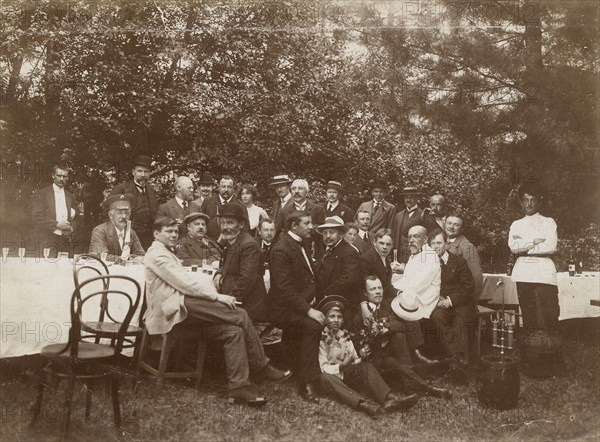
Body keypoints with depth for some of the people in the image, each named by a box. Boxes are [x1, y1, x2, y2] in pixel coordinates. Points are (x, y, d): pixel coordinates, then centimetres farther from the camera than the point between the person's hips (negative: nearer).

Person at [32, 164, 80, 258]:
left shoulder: (70, 196, 17)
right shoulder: (41, 194, 4)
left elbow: (76, 217, 21)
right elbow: (37, 217, -5)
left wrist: (72, 227, 0)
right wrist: (57, 224, -13)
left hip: (66, 239, 4)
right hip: (48, 238, -4)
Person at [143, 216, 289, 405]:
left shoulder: (166, 253, 29)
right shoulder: (157, 254, -4)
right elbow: (184, 284, -13)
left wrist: (212, 290, 4)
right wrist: (217, 296, -13)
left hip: (181, 306, 10)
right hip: (174, 309, -10)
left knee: (234, 330, -11)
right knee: (241, 316, -15)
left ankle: (239, 386, -13)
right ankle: (261, 368, -3)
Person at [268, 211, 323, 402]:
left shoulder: (299, 245, 15)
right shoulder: (281, 249, -14)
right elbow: (284, 287, -21)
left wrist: (313, 300, 5)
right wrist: (308, 310, -26)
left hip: (304, 303, 10)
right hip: (285, 307, -10)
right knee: (313, 326, -30)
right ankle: (307, 384, -23)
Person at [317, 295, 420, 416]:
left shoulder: (344, 336, 14)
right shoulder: (321, 338, -5)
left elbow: (355, 361, 8)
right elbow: (323, 368, -12)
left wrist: (361, 358, -15)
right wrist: (343, 365, -24)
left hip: (345, 375, 5)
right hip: (330, 377, -5)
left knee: (366, 365, -20)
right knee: (325, 378, -39)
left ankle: (389, 398, -44)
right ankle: (362, 403, -61)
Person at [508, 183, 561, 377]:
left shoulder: (548, 222, 9)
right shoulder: (516, 225, 17)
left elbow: (551, 247, -7)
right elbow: (513, 246, 0)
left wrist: (524, 247, -4)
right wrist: (536, 241, -7)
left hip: (544, 273, -3)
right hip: (523, 274, 3)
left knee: (549, 319, -7)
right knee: (529, 320, 4)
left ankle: (552, 364, -1)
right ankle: (531, 364, 9)